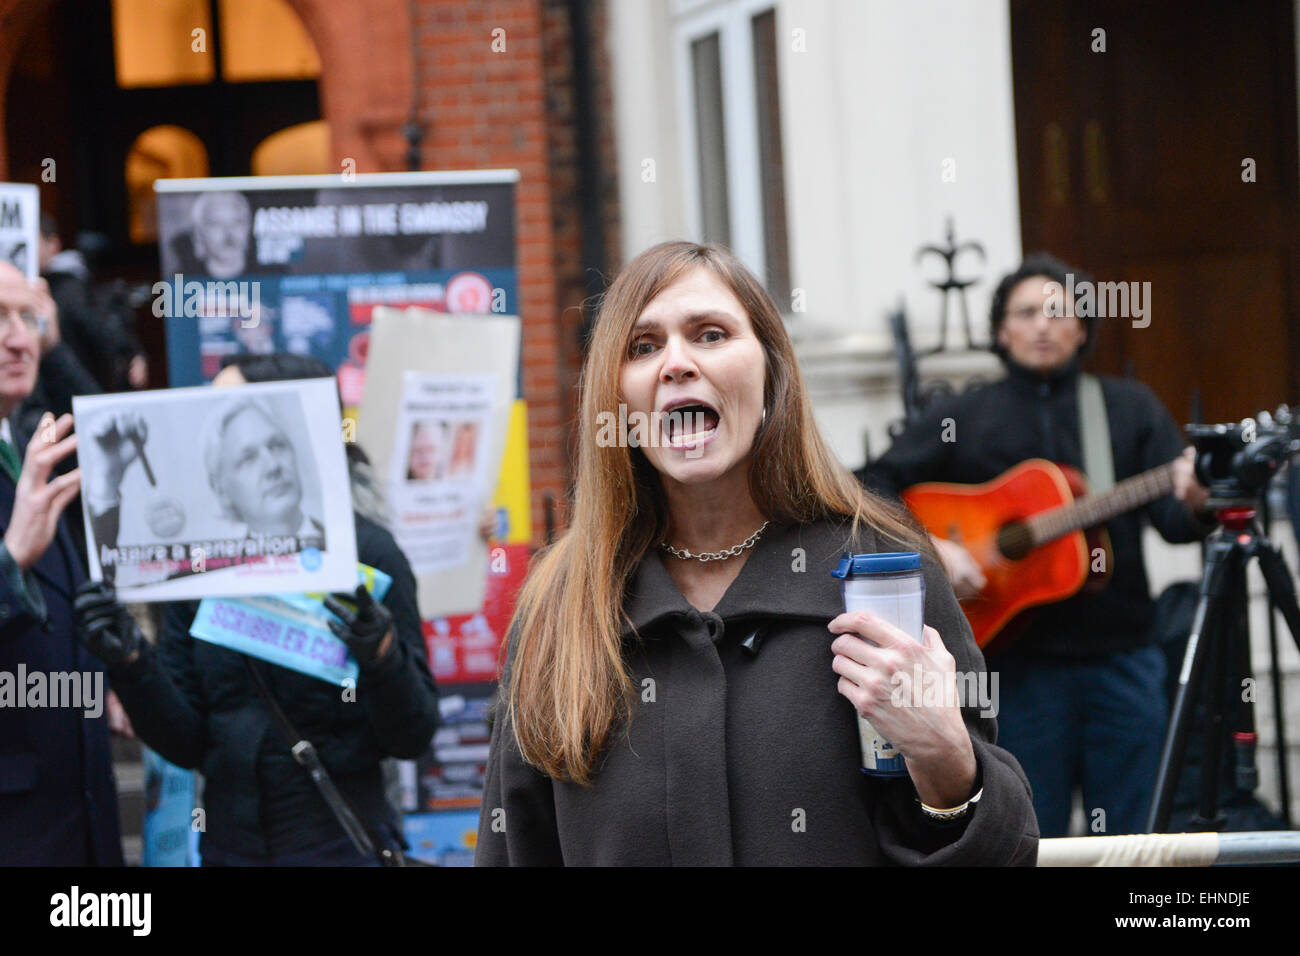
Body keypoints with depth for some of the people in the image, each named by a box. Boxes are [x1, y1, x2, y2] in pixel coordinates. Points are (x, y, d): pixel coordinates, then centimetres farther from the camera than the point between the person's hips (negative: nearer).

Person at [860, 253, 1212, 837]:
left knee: (1133, 844, 4)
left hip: (1120, 656, 1)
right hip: (1020, 666, -1)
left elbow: (1175, 521, 2)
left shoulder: (1130, 409, 9)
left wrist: (1192, 503, -22)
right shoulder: (963, 419, 7)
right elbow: (874, 490, 3)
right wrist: (932, 547, -13)